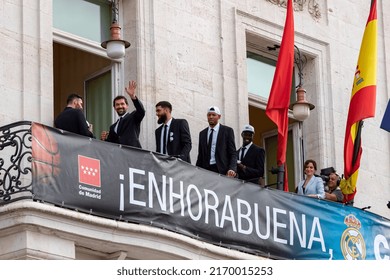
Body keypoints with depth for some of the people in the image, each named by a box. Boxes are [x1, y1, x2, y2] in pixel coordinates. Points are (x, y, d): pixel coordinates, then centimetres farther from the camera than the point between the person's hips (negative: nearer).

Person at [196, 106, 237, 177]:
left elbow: (233, 153, 1)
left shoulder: (227, 131, 6)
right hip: (206, 169, 3)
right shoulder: (202, 133, 17)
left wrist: (232, 169, -14)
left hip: (222, 170, -3)